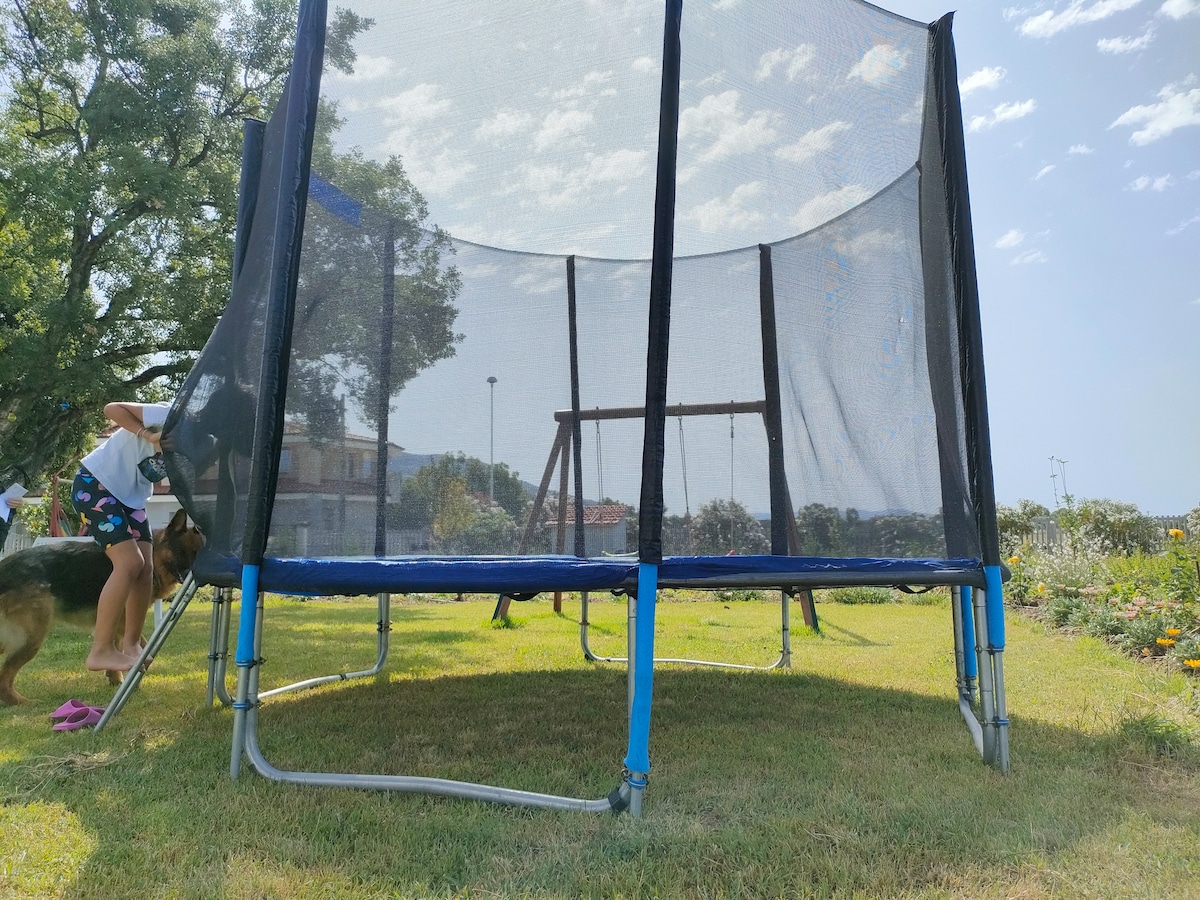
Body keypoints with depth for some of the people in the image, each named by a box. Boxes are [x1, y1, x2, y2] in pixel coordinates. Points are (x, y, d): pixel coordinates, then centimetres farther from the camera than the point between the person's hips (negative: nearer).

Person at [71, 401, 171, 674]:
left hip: (131, 497, 8)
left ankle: (131, 644, 11)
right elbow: (112, 409, -23)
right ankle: (101, 650, -12)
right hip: (94, 484, -8)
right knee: (130, 562, -19)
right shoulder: (170, 415, -20)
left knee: (145, 569, -1)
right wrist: (148, 435, -31)